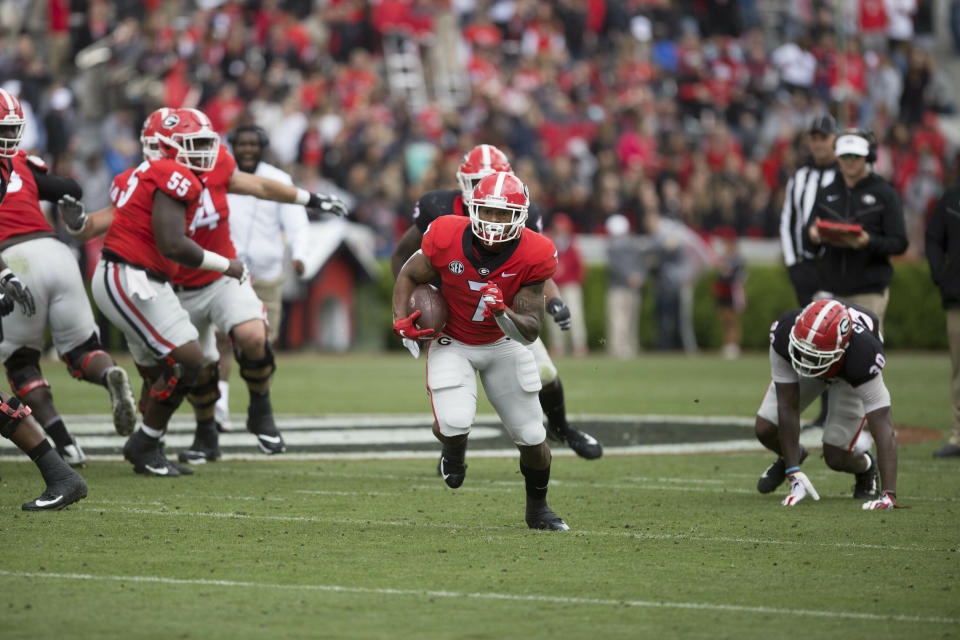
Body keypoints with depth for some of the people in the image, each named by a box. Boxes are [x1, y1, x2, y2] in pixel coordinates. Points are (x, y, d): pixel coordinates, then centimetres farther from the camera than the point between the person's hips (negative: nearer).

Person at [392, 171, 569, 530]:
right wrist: (401, 320, -17)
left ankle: (537, 508, 33)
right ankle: (453, 448, 15)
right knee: (454, 423, -26)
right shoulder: (447, 239, -26)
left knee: (532, 437, 4)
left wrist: (502, 312, -41)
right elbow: (409, 275, -3)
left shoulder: (532, 256, -25)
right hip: (452, 343, -2)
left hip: (503, 344, 2)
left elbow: (529, 333, -22)